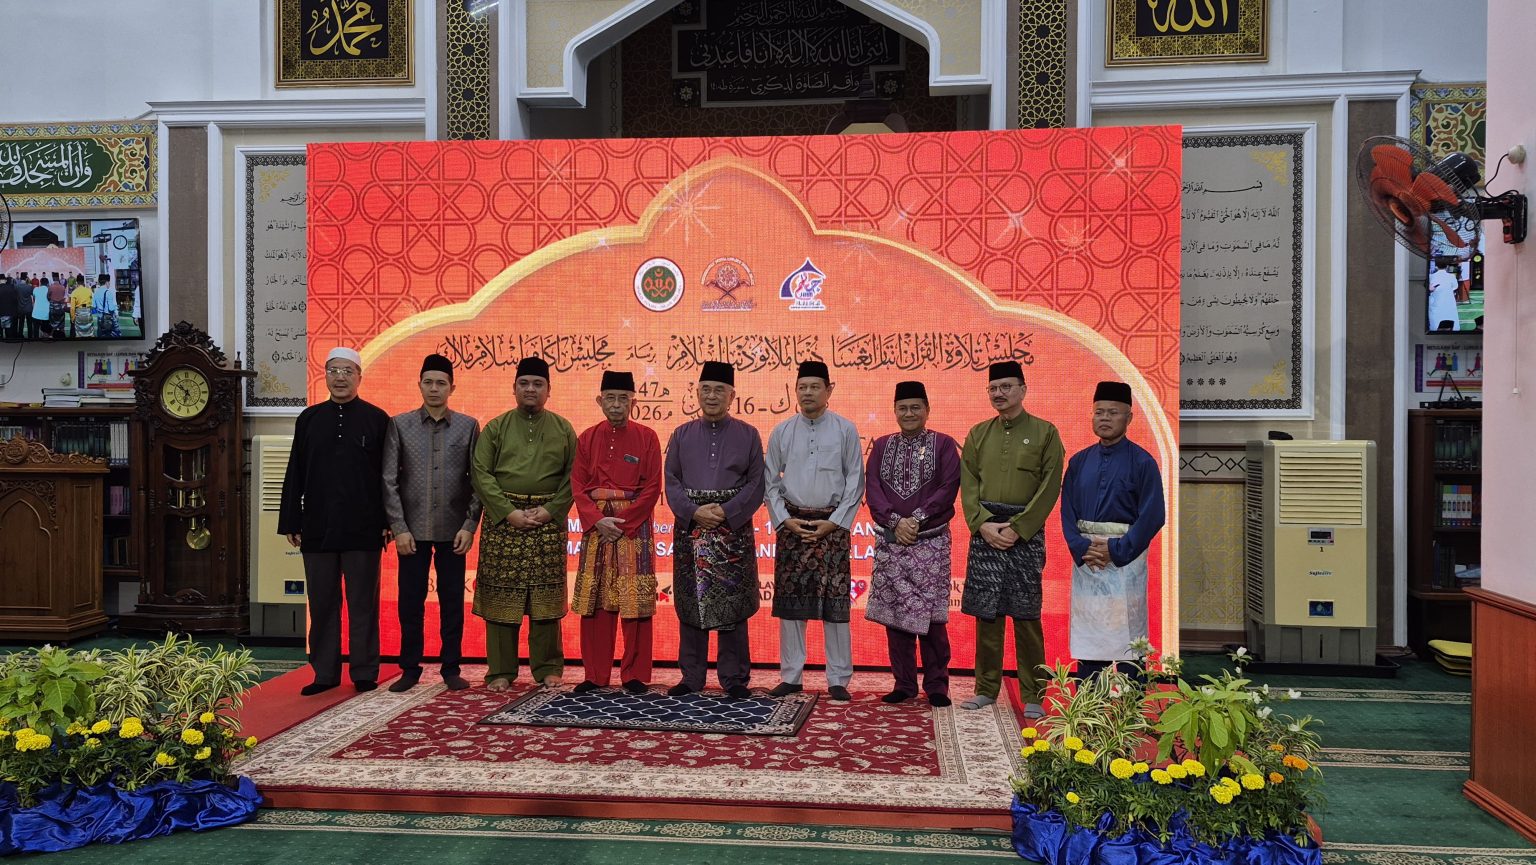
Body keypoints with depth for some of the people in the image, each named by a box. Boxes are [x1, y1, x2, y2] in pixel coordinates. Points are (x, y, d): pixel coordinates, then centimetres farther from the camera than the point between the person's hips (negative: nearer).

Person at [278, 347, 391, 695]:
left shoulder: (376, 419, 1)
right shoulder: (309, 418, 9)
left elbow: (388, 474, -1)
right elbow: (294, 474, 10)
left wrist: (386, 522, -6)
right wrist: (291, 523, 5)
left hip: (363, 530, -3)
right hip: (317, 529, 3)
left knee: (363, 604, 5)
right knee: (322, 604, 9)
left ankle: (365, 673, 14)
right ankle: (325, 673, 19)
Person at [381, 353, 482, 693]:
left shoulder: (468, 426, 3)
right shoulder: (399, 425, 3)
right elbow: (389, 480, 0)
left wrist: (469, 525, -5)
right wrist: (399, 528, -6)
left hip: (453, 529, 0)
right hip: (412, 529, 0)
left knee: (452, 601, 6)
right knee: (410, 601, 5)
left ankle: (451, 668, 16)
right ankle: (410, 669, 17)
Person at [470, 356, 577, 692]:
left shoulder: (563, 429, 8)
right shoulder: (495, 428, 6)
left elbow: (573, 475, 3)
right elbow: (480, 472, -2)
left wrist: (551, 510, -10)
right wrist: (509, 512, -11)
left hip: (548, 521, 0)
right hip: (503, 520, 0)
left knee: (547, 598, 4)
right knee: (500, 596, 2)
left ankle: (548, 668, 14)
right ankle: (500, 670, 11)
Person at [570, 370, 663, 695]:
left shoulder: (646, 437, 0)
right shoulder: (587, 438, 8)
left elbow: (652, 489, -5)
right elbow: (578, 486, 4)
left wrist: (621, 522, -13)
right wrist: (597, 520, -12)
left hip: (634, 525, -3)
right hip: (596, 525, 3)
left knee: (635, 601, -2)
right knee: (594, 600, 5)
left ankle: (634, 675, 9)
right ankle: (595, 675, 14)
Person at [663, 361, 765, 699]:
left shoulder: (748, 435, 5)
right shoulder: (681, 435, 10)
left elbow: (756, 484, 0)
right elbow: (671, 481, 5)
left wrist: (725, 512, -13)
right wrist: (694, 512, -11)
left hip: (734, 529, -1)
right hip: (690, 529, 2)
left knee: (732, 604, 0)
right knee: (691, 603, 4)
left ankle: (734, 678, 10)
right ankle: (691, 677, 15)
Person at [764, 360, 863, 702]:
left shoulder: (845, 429, 2)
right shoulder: (781, 431, 7)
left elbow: (856, 481, 1)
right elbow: (770, 481, 8)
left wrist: (834, 522, -7)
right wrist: (784, 519, -3)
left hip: (831, 525, -2)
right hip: (791, 523, 2)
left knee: (835, 600, -2)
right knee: (789, 599, 4)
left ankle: (838, 680, 8)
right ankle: (790, 676, 13)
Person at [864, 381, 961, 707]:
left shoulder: (944, 444, 3)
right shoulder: (882, 446, 11)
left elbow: (948, 489, -6)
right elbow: (872, 489, 2)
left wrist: (917, 519, -14)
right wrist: (896, 521, -12)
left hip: (931, 541, -3)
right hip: (890, 542, 3)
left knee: (930, 614, -3)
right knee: (895, 614, 4)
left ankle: (936, 686, 9)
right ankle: (904, 684, 15)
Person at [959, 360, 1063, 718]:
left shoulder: (1045, 432, 1)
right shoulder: (978, 434, 11)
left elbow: (1050, 487, -6)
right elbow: (968, 484, 7)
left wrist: (1016, 528, -12)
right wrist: (983, 524, -8)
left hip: (1025, 535, -3)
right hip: (985, 533, 3)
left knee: (1026, 617, 0)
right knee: (986, 615, 6)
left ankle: (1032, 695, 9)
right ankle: (986, 689, 16)